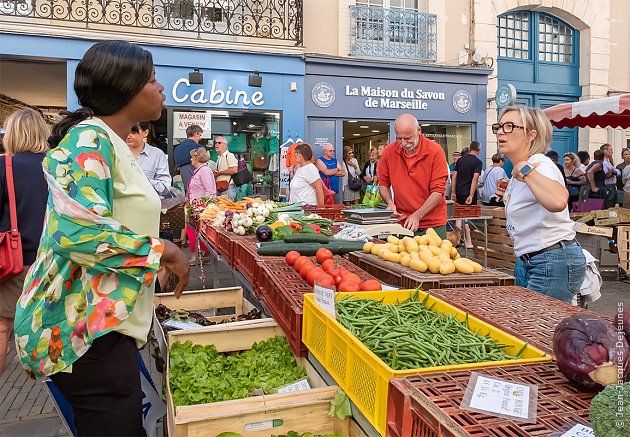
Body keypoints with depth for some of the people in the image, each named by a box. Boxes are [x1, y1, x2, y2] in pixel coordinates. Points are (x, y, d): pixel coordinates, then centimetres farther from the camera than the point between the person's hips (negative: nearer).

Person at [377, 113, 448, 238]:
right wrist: (390, 203, -6)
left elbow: (438, 191, -12)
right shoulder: (389, 151, -2)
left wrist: (417, 216, -20)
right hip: (402, 223, 2)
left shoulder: (435, 151, -10)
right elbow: (383, 183, 12)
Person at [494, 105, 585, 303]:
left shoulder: (539, 165, -17)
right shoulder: (520, 168, 13)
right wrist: (509, 194, 14)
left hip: (555, 263, -10)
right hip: (535, 263, 10)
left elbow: (557, 201, -41)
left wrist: (525, 170, -30)